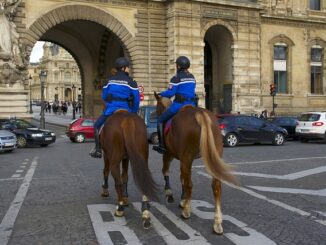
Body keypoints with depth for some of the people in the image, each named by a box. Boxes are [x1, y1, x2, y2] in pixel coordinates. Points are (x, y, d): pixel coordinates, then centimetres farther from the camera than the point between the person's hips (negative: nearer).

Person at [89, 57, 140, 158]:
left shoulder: (110, 80, 8)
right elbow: (136, 99, -2)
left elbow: (104, 96, 13)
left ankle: (98, 149, 10)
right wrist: (134, 112, 13)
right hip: (125, 111, -1)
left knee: (97, 125, 18)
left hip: (110, 109, 1)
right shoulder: (130, 81, -1)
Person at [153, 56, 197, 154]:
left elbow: (170, 93, -15)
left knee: (160, 120, 7)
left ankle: (162, 145, 3)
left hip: (179, 104, -7)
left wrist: (161, 94, 3)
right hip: (191, 105, 7)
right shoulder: (192, 77, 13)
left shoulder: (176, 78, -10)